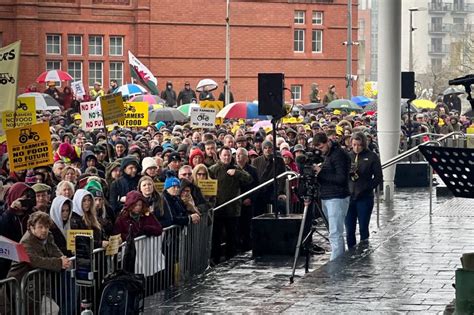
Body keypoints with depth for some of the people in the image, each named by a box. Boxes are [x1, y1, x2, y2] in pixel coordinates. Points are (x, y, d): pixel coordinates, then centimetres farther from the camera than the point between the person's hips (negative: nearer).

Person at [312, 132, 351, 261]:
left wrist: (321, 172, -16)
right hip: (326, 197, 9)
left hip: (337, 198, -9)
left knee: (335, 234, -12)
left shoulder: (339, 155, -12)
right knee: (335, 233, 9)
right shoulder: (327, 155, 17)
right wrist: (318, 170, 3)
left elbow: (341, 178, -18)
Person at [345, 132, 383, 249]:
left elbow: (378, 178, -1)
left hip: (364, 198, -3)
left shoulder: (372, 157, 0)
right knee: (349, 230, 5)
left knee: (363, 229, 0)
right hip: (349, 196, 3)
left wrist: (366, 188, -11)